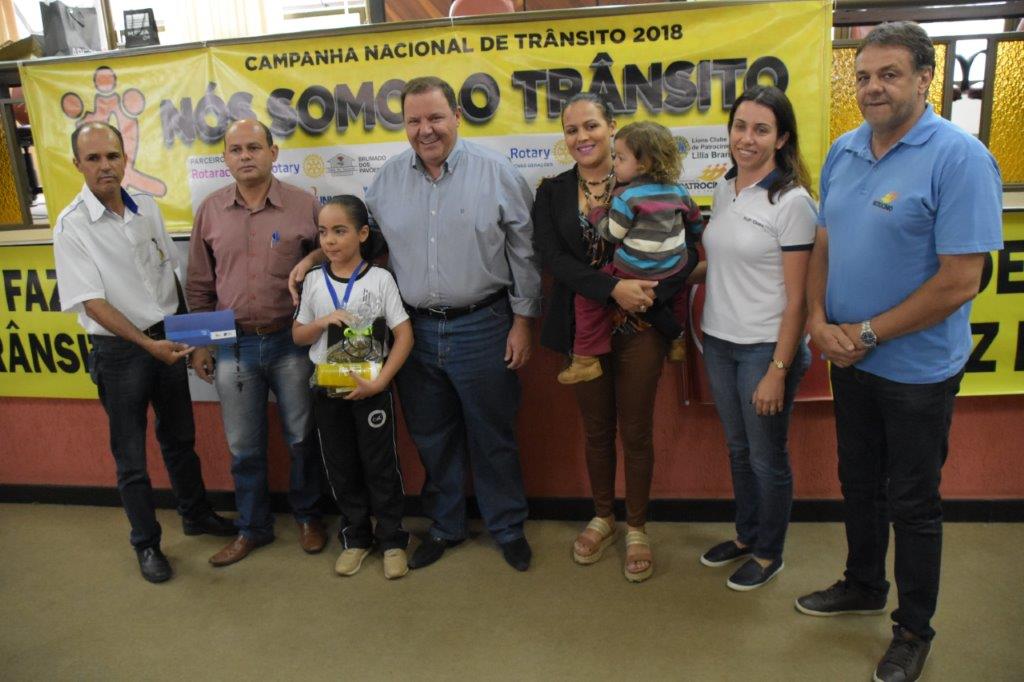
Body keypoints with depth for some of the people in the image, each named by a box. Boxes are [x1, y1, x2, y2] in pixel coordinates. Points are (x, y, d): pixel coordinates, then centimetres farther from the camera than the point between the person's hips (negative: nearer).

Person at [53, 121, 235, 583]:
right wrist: (146, 344, -25)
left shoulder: (147, 208, 2)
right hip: (118, 349, -5)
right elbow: (92, 303, -17)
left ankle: (195, 514, 38)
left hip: (166, 338, 5)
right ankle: (146, 543, 24)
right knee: (131, 455, 8)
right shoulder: (72, 226, -14)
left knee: (180, 437, 19)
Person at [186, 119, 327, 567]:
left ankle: (307, 516, 32)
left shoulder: (304, 206, -4)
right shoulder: (210, 211, 4)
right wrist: (200, 344, 8)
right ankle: (252, 527, 30)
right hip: (233, 346, 2)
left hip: (291, 342, -2)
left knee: (302, 437, 10)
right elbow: (199, 285, 10)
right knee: (243, 446, 12)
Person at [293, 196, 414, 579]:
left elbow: (404, 335, -9)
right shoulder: (314, 282, 2)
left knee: (380, 465, 3)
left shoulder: (380, 279, -8)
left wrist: (378, 383, -16)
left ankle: (392, 539, 19)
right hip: (327, 390, 3)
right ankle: (356, 536, 27)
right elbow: (298, 336, 9)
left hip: (370, 388, -3)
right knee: (341, 466, 12)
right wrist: (322, 322, -13)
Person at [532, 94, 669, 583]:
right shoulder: (551, 193, 2)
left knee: (636, 432, 8)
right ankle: (603, 518, 37)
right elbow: (552, 258, -12)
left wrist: (647, 291, -23)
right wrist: (613, 289, -23)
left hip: (639, 326, -2)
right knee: (596, 430, 16)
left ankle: (636, 528, 28)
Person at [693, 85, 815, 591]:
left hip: (765, 348, -6)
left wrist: (778, 370, -17)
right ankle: (745, 536, 39)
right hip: (719, 342, 6)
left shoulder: (792, 201, -14)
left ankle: (768, 554, 30)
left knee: (767, 458, 9)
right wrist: (701, 330, 10)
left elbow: (796, 299, -15)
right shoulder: (724, 191, 6)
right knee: (737, 450, 20)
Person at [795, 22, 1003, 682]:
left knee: (912, 502, 9)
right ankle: (864, 585, 43)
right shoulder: (844, 151, 3)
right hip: (850, 358, 6)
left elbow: (959, 282, -21)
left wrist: (867, 334, -17)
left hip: (917, 368, -6)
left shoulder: (959, 158, -17)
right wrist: (819, 319, -8)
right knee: (859, 483, 21)